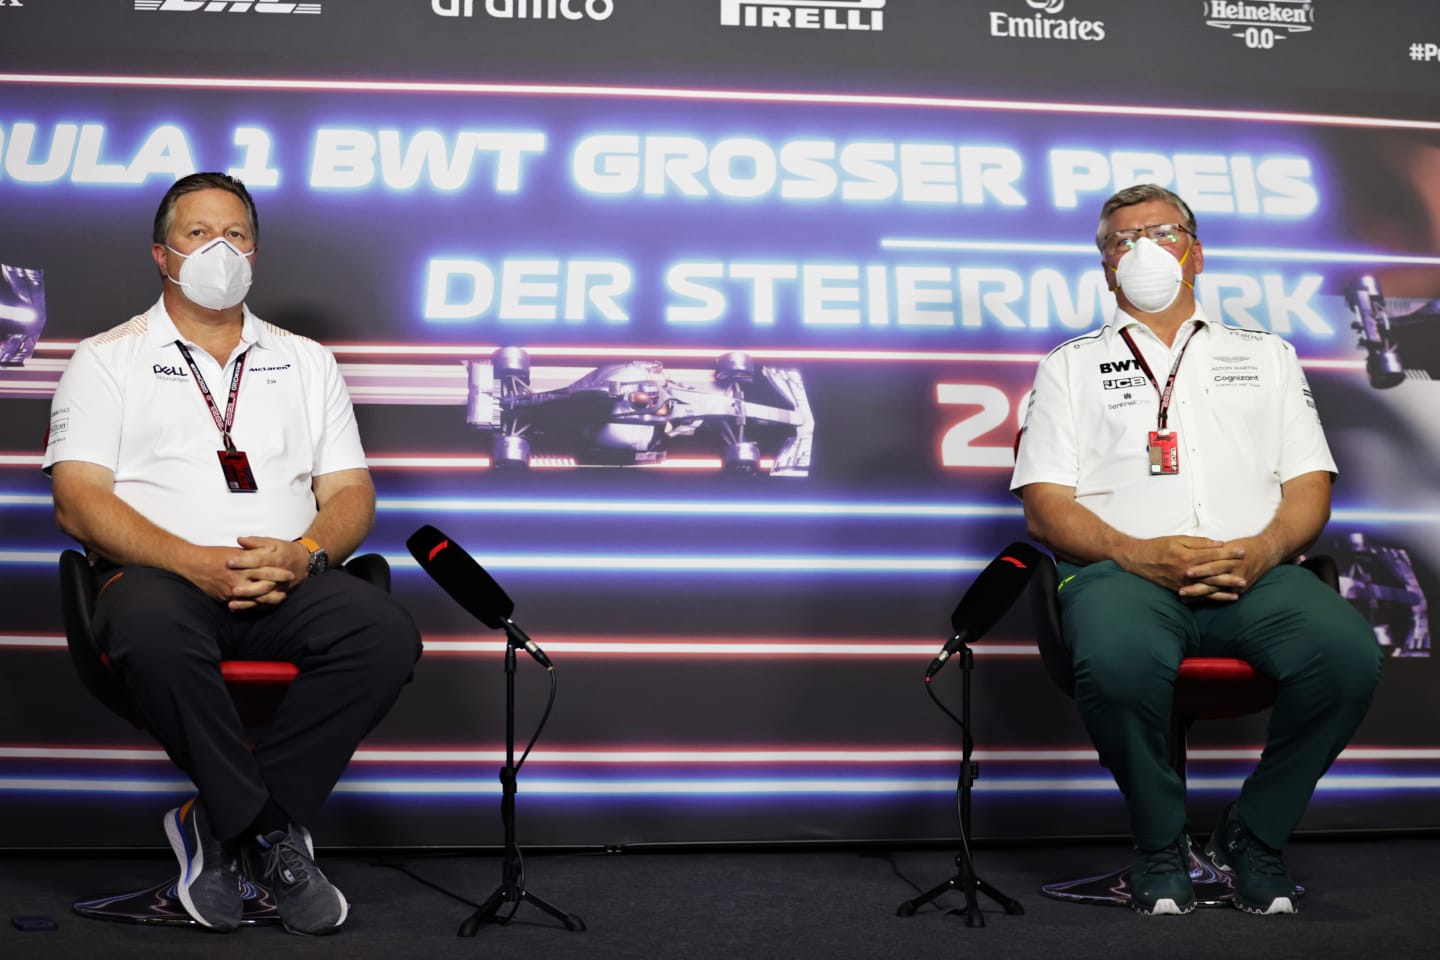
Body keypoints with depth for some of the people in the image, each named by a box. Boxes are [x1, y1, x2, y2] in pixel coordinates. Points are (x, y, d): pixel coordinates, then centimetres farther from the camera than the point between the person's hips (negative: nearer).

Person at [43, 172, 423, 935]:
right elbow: (78, 501, -1)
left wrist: (305, 553, -11)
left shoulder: (306, 361, 21)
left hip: (288, 582, 3)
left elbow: (351, 492, 13)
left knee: (387, 633, -28)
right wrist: (195, 562, -17)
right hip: (161, 573, -2)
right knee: (154, 636, -38)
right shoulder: (108, 359, 13)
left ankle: (218, 823, -15)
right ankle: (274, 833, -19)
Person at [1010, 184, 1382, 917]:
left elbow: (1309, 487, 14)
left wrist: (1261, 550, -9)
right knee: (1116, 663, -36)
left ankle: (1255, 835, -3)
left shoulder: (1265, 354, 25)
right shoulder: (1071, 365, 18)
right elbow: (1045, 506, 5)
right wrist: (1136, 554, -13)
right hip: (1123, 569, -2)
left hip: (1254, 572, 2)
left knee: (1349, 655, -29)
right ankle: (1160, 844, -7)